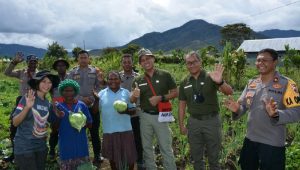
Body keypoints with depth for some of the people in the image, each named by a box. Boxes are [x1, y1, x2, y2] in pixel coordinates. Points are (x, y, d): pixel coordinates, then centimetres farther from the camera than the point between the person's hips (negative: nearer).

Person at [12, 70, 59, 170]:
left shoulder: (48, 104, 5)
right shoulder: (27, 98, -11)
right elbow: (15, 122, -16)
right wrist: (27, 107, -30)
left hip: (41, 147, 6)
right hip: (24, 147, -6)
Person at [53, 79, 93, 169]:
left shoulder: (82, 105, 4)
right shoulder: (58, 107, 2)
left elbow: (90, 124, 8)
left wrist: (83, 123, -12)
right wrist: (58, 118, -15)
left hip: (81, 144, 1)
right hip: (65, 145, -1)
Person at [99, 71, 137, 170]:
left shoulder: (126, 93, 4)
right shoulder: (102, 94, 3)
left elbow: (133, 110, 5)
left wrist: (126, 111, -17)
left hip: (125, 130, 0)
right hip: (109, 131, 0)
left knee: (129, 155, 6)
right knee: (112, 155, 13)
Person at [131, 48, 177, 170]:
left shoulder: (165, 75, -4)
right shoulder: (138, 80, 4)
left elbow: (175, 93, -2)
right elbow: (132, 101, 3)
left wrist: (160, 98, -17)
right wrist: (134, 95, -21)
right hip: (145, 116, 3)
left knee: (166, 148, 2)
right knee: (147, 148, 14)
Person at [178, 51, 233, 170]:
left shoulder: (210, 77, -7)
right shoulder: (184, 83, 4)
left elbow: (229, 92, -20)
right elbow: (182, 105, 10)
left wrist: (220, 82, -40)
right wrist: (181, 125, 6)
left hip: (212, 120, -3)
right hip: (194, 122, 3)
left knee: (213, 157, 10)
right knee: (196, 157, 16)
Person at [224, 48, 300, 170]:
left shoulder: (286, 84, -11)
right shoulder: (251, 83, 6)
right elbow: (243, 106, 10)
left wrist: (275, 114, -35)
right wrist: (236, 109, -13)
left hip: (273, 144, -5)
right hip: (250, 140, 6)